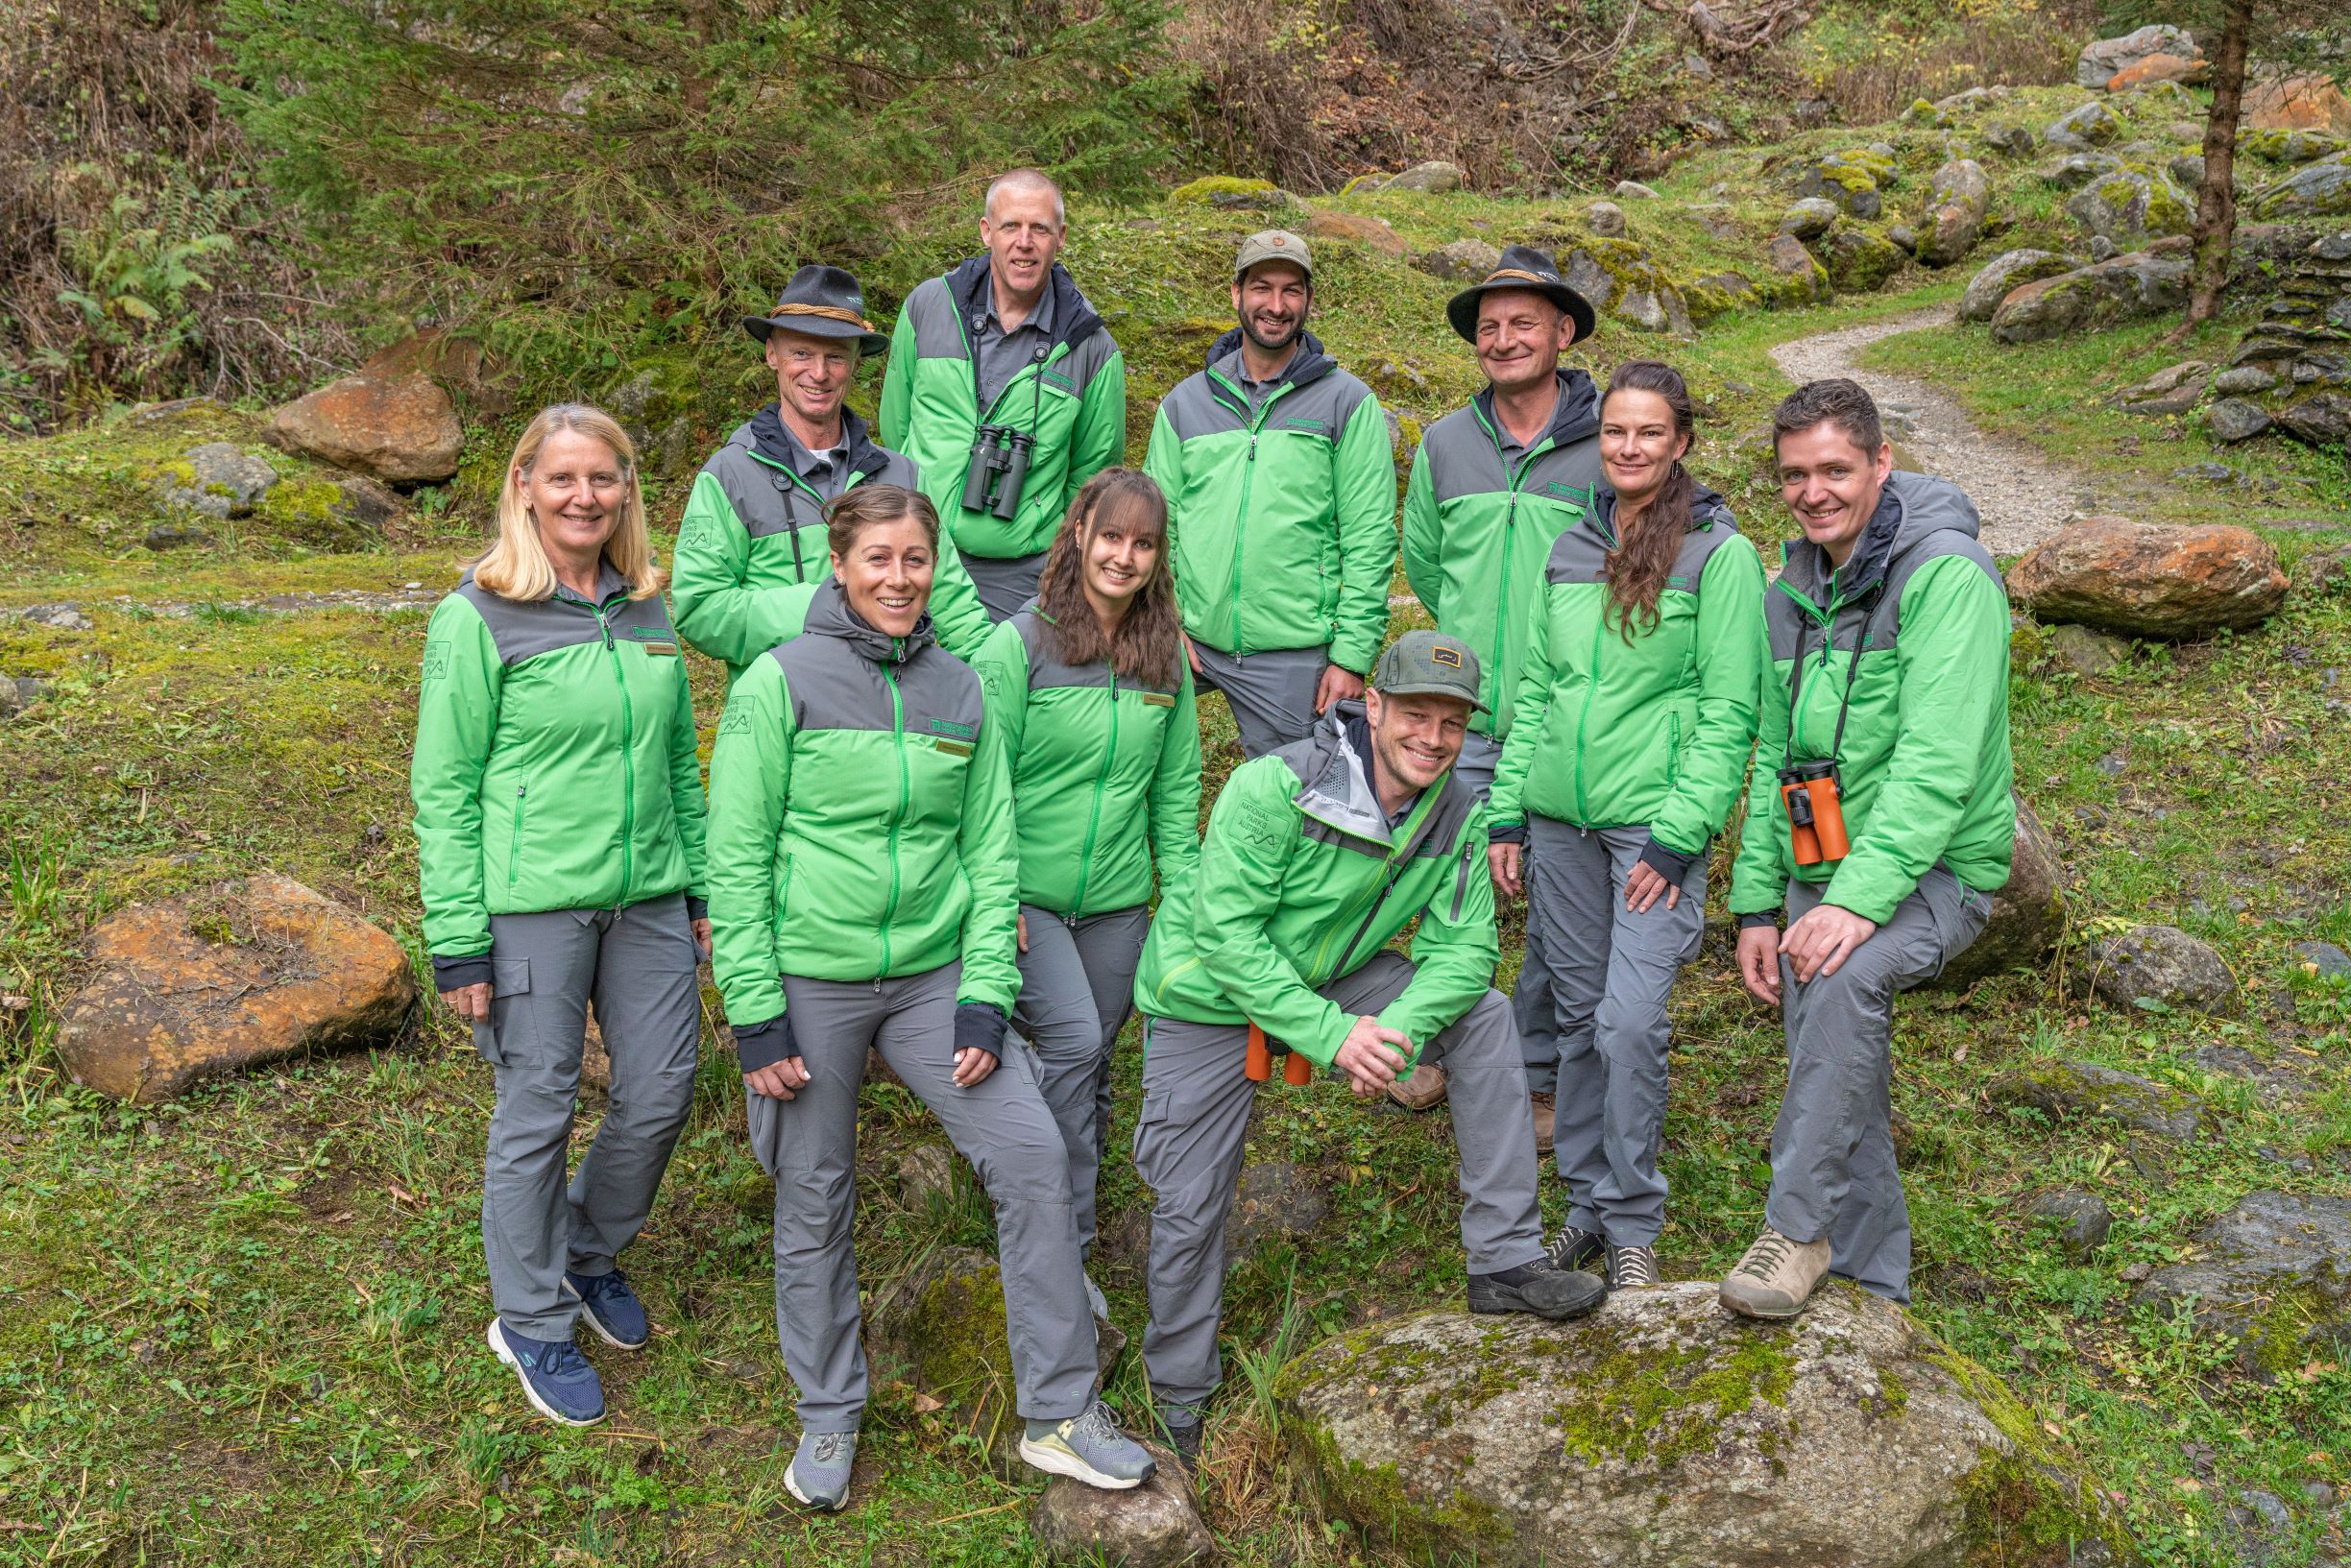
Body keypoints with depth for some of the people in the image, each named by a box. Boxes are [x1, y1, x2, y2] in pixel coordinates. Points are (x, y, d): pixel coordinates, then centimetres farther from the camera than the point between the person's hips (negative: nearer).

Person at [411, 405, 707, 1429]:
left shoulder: (647, 610, 7)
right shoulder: (479, 619, -8)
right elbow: (443, 791, -7)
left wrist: (704, 888, 14)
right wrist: (456, 943, -10)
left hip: (648, 896, 5)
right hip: (532, 906, -5)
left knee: (661, 1094, 10)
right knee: (537, 1113, 5)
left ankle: (591, 1253, 38)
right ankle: (532, 1323, 25)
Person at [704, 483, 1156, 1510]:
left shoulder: (958, 689, 6)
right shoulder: (780, 683, -6)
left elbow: (990, 849, 6)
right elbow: (736, 858, -7)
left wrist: (986, 996, -2)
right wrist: (755, 1013, -10)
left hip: (933, 975, 3)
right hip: (811, 982, -3)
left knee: (1033, 1156, -5)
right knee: (813, 1202, 8)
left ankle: (1060, 1415, 10)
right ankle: (828, 1418, 30)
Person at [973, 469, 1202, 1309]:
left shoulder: (1167, 656, 6)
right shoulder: (1019, 644, -8)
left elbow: (1175, 789, 12)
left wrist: (1186, 891, 7)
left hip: (1117, 900, 4)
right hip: (1027, 894, -4)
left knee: (1092, 1065, 10)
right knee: (1071, 1042, -17)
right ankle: (1062, 1249, -5)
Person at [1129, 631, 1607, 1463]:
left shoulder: (1458, 813, -13)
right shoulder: (1274, 788, -30)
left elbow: (1464, 947, -12)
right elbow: (1226, 934, -30)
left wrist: (1398, 1028, -31)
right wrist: (1329, 1033, -35)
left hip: (1334, 977, 5)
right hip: (1211, 998, -4)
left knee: (1483, 1015, -12)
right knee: (1192, 1204, -1)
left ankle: (1505, 1259, -6)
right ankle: (1178, 1400, 23)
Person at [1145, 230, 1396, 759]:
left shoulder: (1347, 402, 1)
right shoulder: (1186, 401, 10)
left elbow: (1370, 538, -3)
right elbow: (1158, 523, 10)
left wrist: (1352, 654, -9)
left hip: (1293, 655, -2)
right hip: (1191, 641, 2)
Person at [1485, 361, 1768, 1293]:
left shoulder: (1720, 554, -4)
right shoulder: (1568, 552, 11)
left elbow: (1729, 710, -8)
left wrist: (1678, 837, -14)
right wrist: (1506, 815, 10)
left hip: (1654, 820, -5)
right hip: (1558, 819, 5)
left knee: (1630, 1020, -9)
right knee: (1575, 1014, 10)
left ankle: (1633, 1223, 9)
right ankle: (1587, 1203, 25)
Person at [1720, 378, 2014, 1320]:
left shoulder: (1946, 574, -14)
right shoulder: (1791, 593, 10)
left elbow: (1939, 764, -23)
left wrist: (1861, 896, -31)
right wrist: (1758, 901, 10)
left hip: (1931, 869, -7)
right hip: (1820, 876, 7)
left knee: (1844, 980, -34)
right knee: (1844, 1088, 9)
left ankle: (1799, 1229, -22)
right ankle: (1869, 1288, 26)